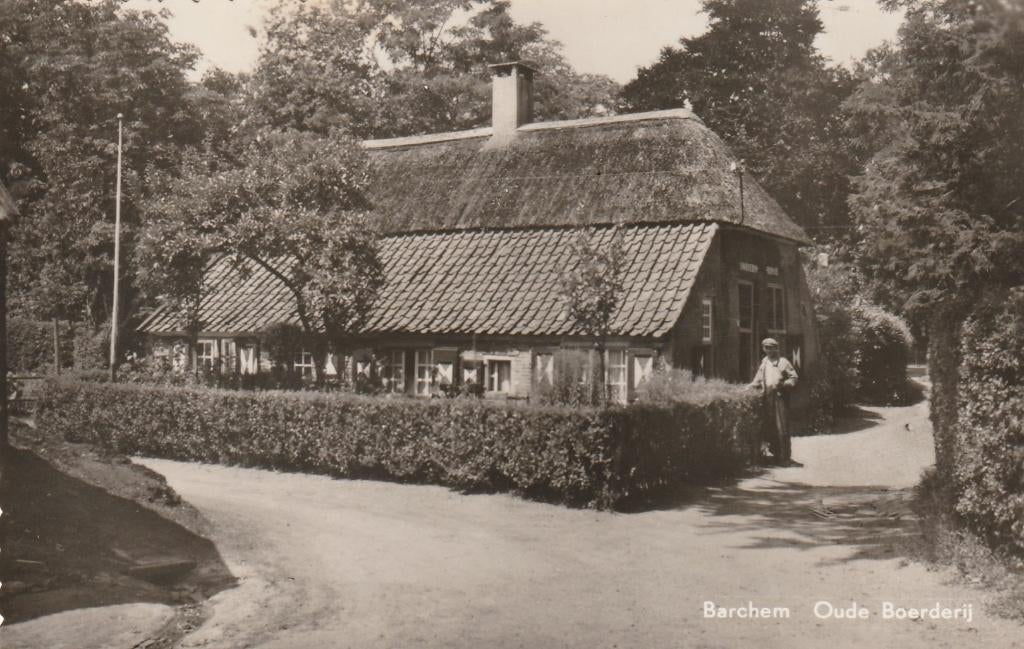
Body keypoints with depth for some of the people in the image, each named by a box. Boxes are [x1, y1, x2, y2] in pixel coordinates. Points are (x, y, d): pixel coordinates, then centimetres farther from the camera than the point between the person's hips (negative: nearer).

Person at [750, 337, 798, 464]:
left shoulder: (783, 362, 2)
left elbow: (793, 378, -1)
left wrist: (783, 384, -16)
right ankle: (776, 454, 16)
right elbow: (758, 380, 20)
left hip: (780, 398, -5)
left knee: (782, 428, -7)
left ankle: (784, 457, -2)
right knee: (769, 428, 4)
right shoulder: (764, 363, 16)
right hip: (767, 398, 5)